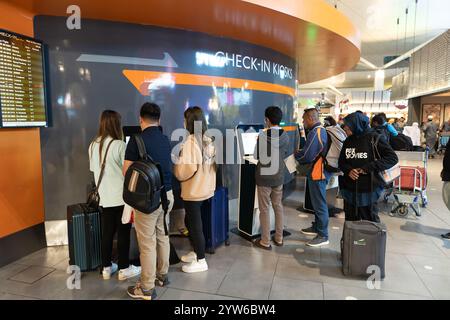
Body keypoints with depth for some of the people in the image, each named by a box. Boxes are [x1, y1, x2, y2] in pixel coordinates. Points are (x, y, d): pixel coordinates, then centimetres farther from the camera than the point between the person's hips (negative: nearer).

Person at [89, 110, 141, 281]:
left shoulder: (93, 145, 4)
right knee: (123, 233, 6)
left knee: (107, 232, 14)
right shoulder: (119, 145, -16)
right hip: (121, 196, -6)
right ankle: (124, 268, 16)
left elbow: (94, 169, 12)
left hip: (104, 197, 6)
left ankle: (107, 267, 25)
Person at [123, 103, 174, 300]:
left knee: (147, 243, 3)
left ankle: (147, 289, 15)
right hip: (167, 194, 7)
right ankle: (162, 275, 35)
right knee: (162, 237, 19)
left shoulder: (137, 140, -13)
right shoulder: (165, 140, 5)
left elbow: (126, 171, -10)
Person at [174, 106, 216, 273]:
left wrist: (176, 164, -6)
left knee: (195, 224, 5)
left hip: (193, 190, -8)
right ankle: (196, 252, 36)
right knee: (191, 221, 23)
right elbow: (213, 163, 6)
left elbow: (187, 169, -24)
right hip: (206, 188, 8)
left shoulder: (191, 141, -20)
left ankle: (201, 261, 18)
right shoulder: (209, 140, 3)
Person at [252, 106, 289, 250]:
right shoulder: (285, 136, -3)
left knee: (264, 209, 5)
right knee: (278, 206, 16)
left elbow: (256, 156, -10)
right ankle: (279, 238, 27)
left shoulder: (263, 135, -17)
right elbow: (285, 155, 7)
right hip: (279, 177, 5)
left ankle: (265, 241, 14)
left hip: (264, 177, -5)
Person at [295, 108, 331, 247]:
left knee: (320, 204, -1)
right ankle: (316, 227, 35)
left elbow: (307, 156, -21)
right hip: (321, 171, 10)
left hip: (318, 173, -10)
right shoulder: (322, 130, 11)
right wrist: (300, 154, 8)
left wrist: (296, 155, -3)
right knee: (317, 202, 21)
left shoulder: (315, 133, -20)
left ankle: (323, 236, 10)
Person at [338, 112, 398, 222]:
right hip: (349, 191, 5)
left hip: (368, 192, -5)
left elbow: (393, 158, -10)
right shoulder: (348, 141, 9)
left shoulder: (373, 138, -7)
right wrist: (348, 170, -10)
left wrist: (368, 168, -17)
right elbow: (341, 162, 13)